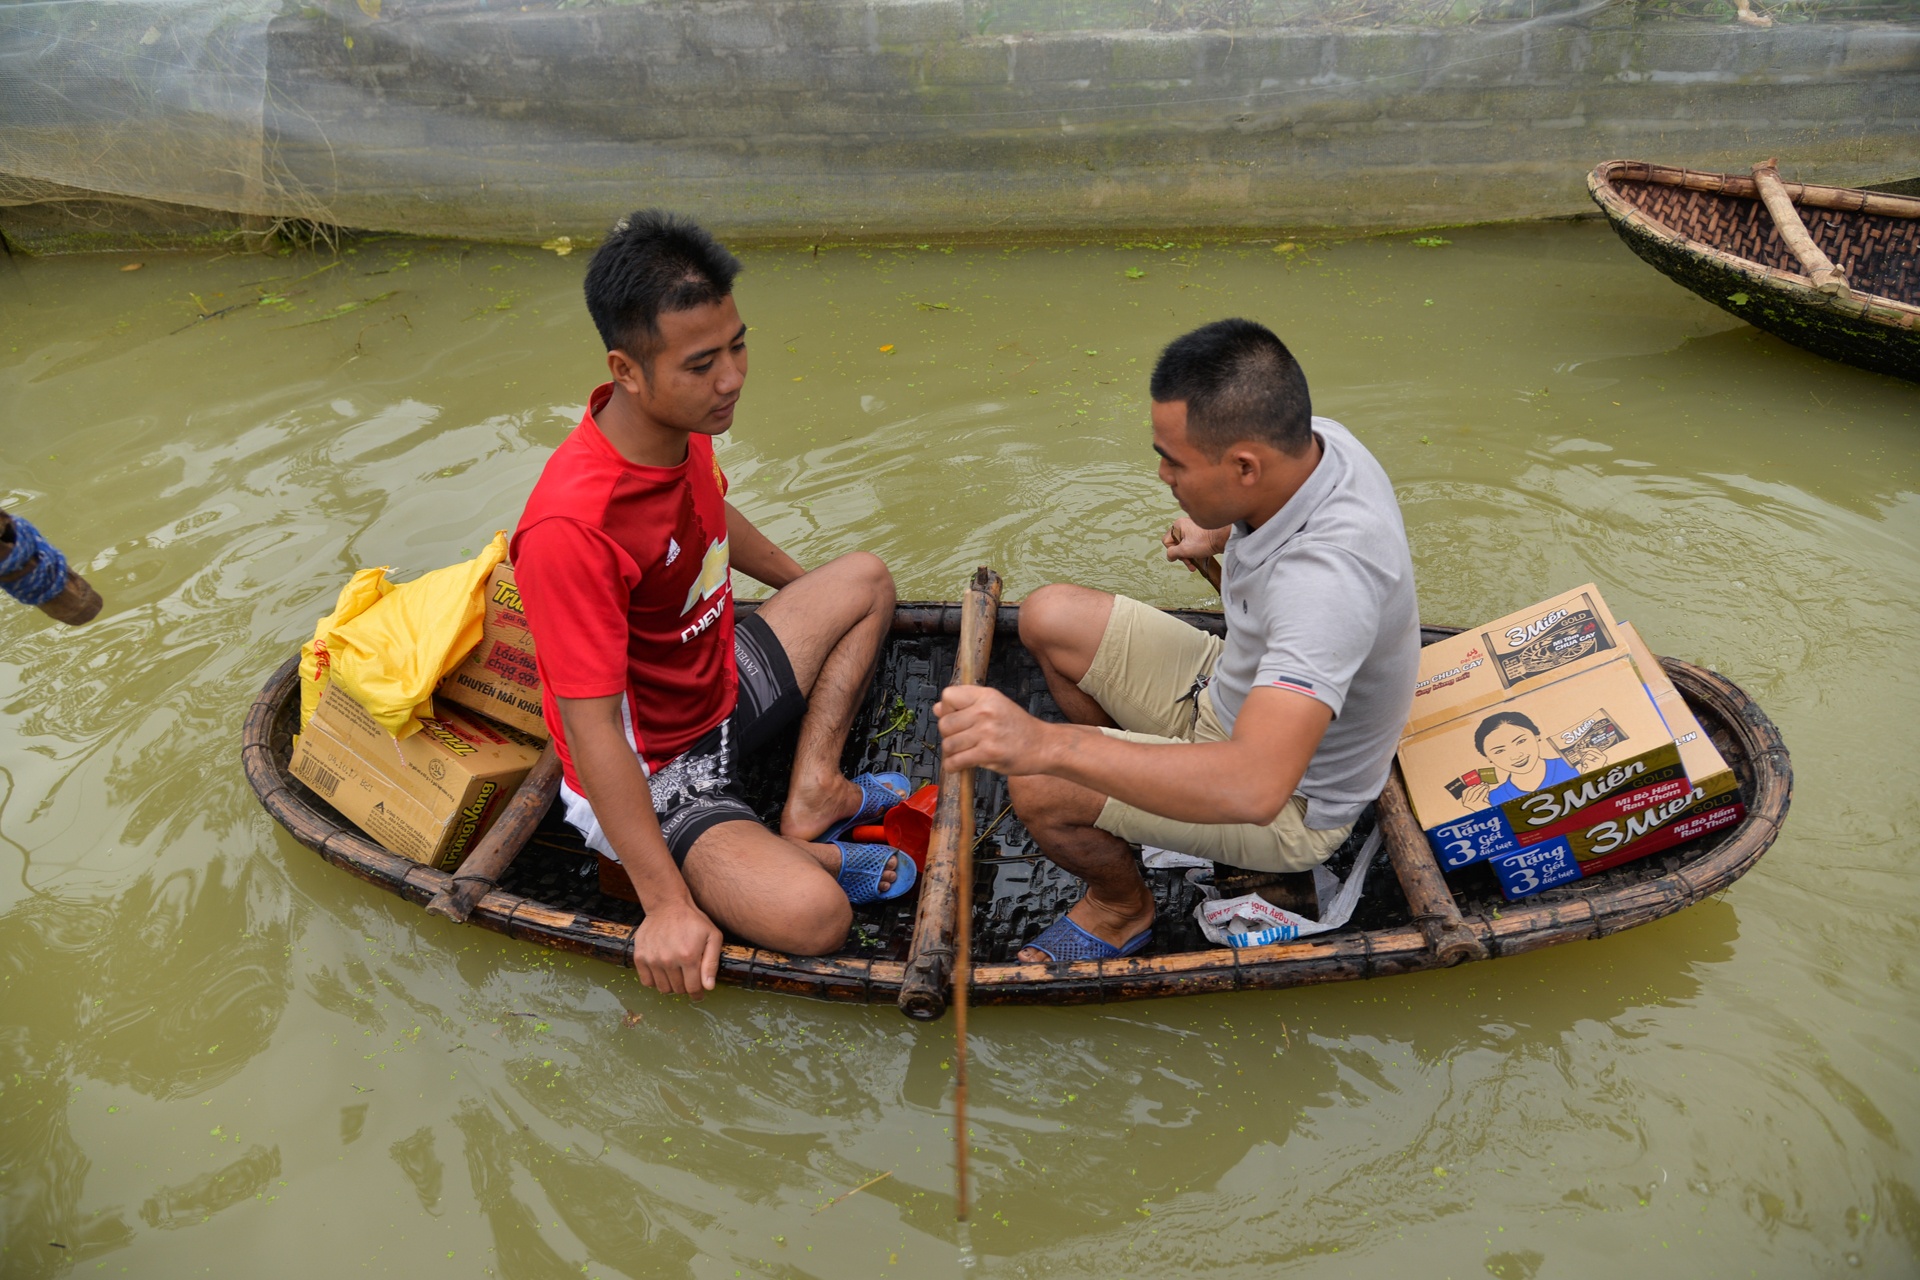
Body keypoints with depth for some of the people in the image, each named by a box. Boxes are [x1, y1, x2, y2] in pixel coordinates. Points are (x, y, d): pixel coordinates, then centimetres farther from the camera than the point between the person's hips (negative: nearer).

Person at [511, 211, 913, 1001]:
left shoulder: (684, 421, -7)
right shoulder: (571, 527, -34)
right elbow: (591, 728, -30)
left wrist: (802, 585, 33)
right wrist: (666, 904, -28)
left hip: (717, 689, 9)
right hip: (649, 769, -9)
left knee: (864, 581, 17)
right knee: (811, 915, -31)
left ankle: (810, 795, 7)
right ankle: (805, 856, 6)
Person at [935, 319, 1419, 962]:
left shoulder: (1330, 573, -42)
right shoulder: (1309, 439, -14)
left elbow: (1255, 788, -53)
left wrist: (1044, 743, -58)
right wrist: (1220, 535, 9)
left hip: (1292, 807, -8)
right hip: (1237, 690, 9)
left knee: (1039, 786, -21)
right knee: (1049, 616, 3)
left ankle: (1123, 907, 12)